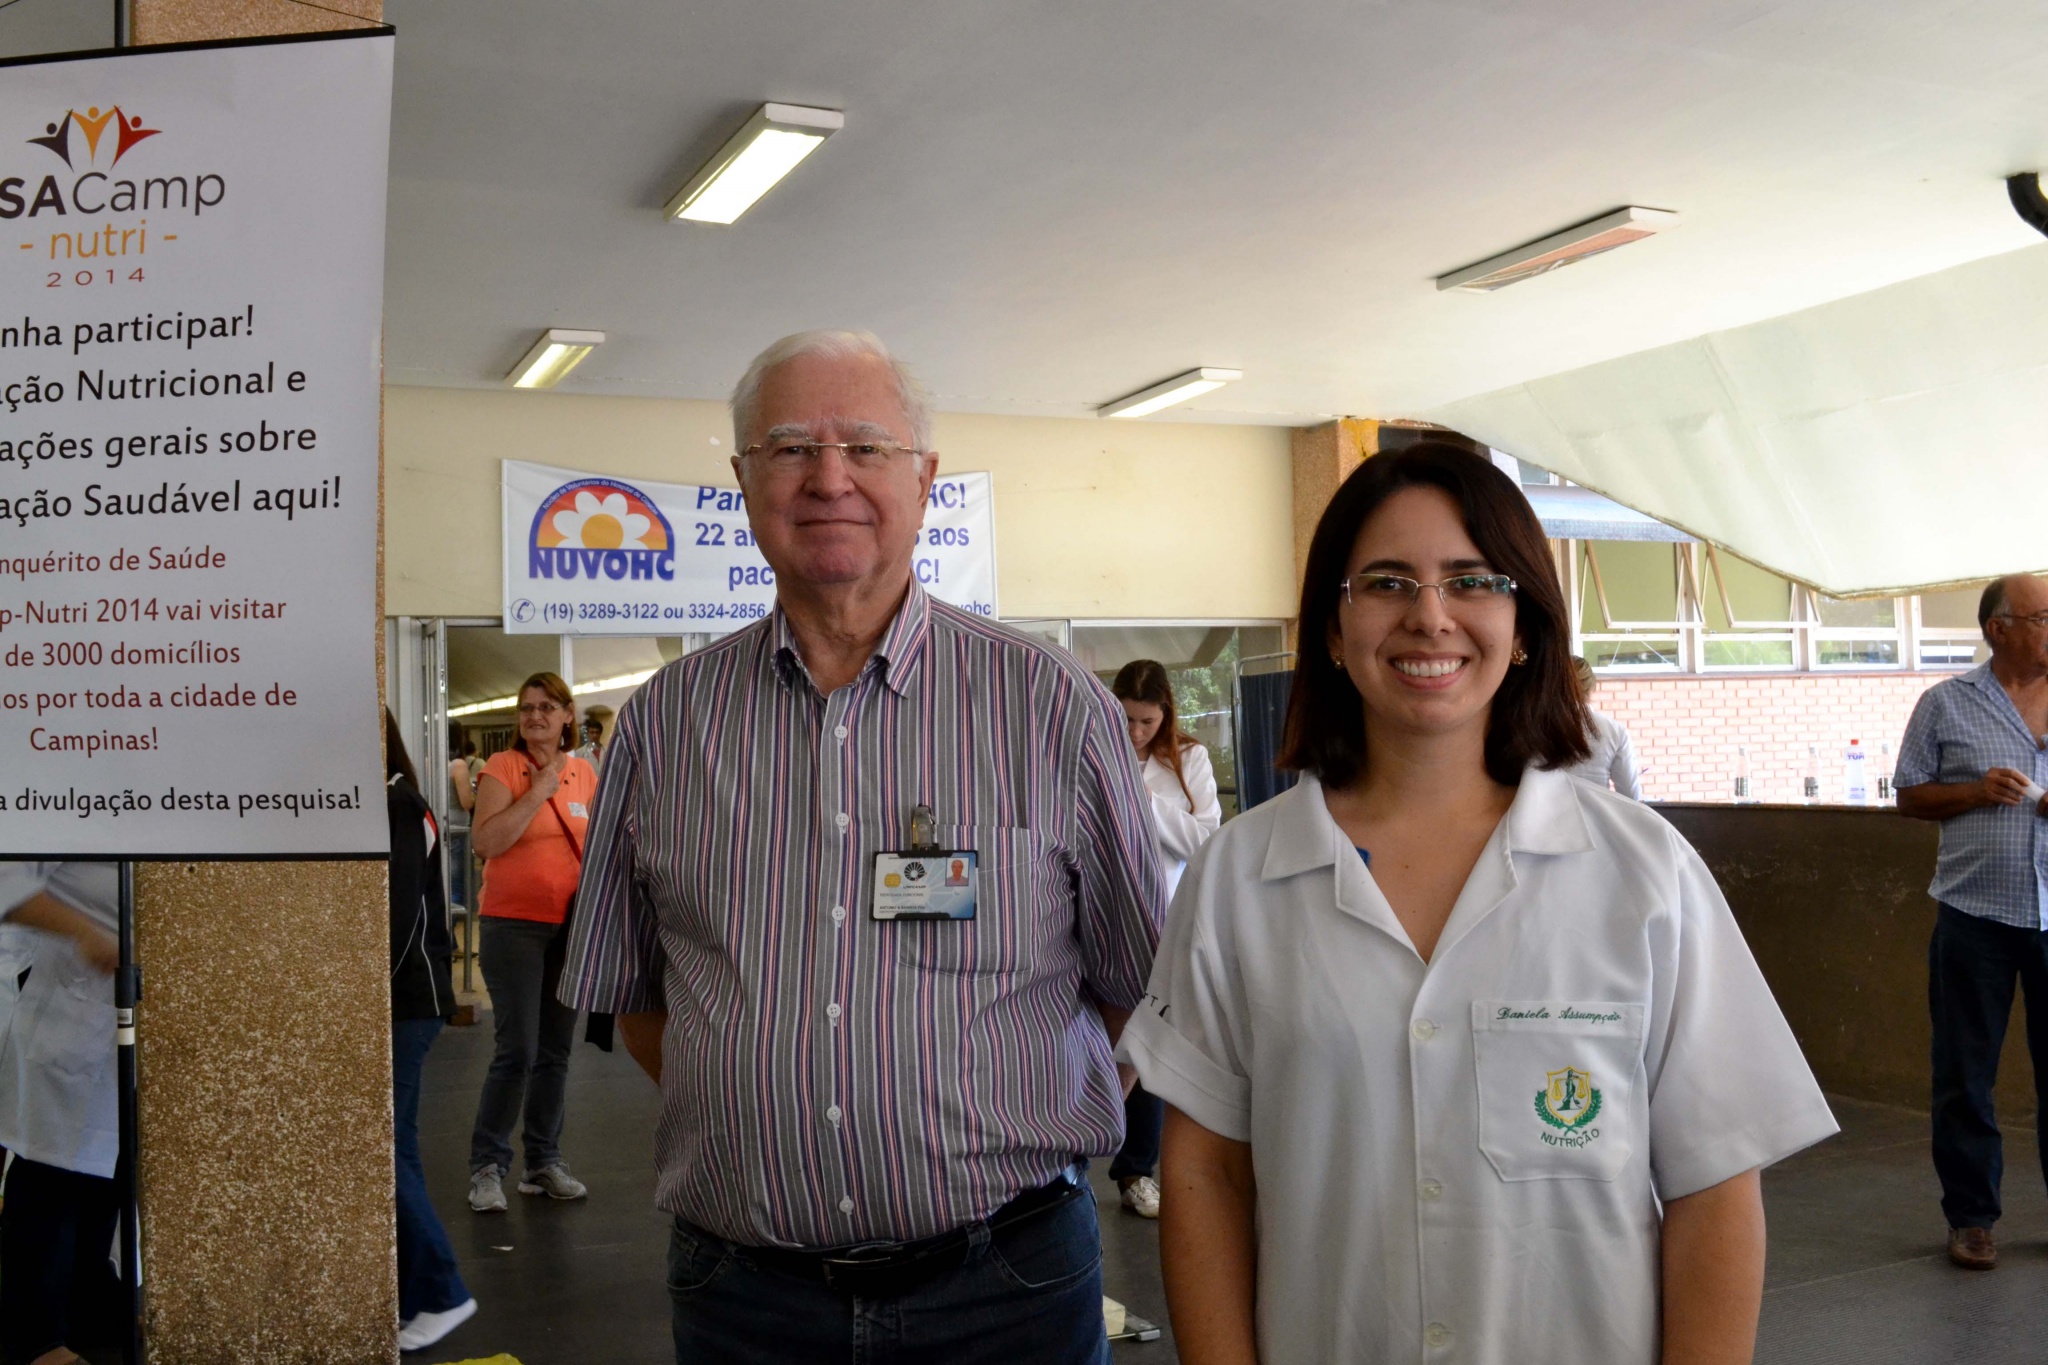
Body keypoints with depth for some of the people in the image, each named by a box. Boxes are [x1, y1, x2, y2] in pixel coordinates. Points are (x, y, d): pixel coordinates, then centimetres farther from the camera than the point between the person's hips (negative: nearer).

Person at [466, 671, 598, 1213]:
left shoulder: (584, 774, 9)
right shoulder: (502, 767, -6)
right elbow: (485, 842, -19)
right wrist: (538, 791, -19)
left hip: (570, 925, 5)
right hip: (513, 923, -5)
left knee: (556, 1051, 10)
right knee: (517, 1051, -7)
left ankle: (544, 1163, 21)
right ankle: (487, 1168, 7)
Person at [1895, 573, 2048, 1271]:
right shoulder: (1945, 704, 2)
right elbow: (1909, 795, 6)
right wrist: (1977, 791, -12)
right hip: (1975, 915, -2)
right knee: (1964, 1075, 5)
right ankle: (1970, 1215, 16)